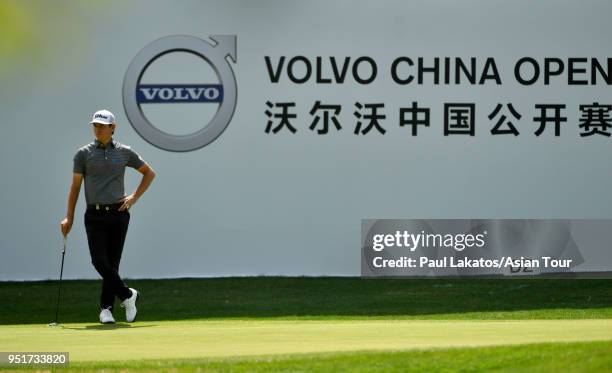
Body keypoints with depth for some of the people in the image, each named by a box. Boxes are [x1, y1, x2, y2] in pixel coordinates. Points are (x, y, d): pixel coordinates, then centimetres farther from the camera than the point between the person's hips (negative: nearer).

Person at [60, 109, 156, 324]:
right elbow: (75, 186, 5)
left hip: (118, 213, 0)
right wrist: (69, 217, 0)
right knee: (99, 261, -12)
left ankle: (106, 308, 8)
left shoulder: (124, 152, 5)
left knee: (112, 262, 0)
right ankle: (127, 295, 5)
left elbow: (149, 173, 16)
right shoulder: (83, 154, 3)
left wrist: (134, 197, 5)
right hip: (94, 215, 0)